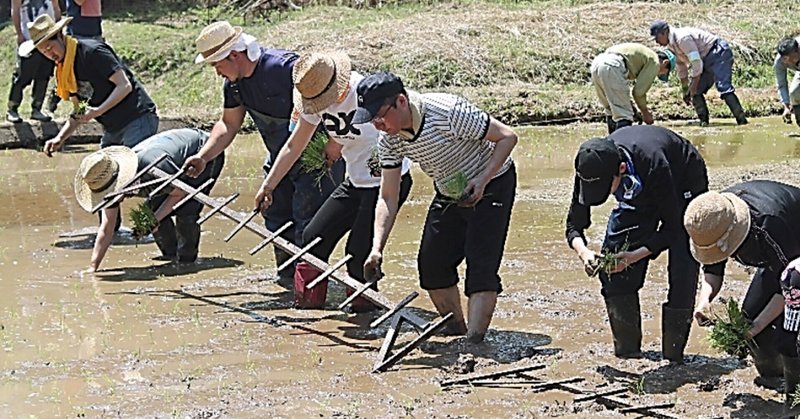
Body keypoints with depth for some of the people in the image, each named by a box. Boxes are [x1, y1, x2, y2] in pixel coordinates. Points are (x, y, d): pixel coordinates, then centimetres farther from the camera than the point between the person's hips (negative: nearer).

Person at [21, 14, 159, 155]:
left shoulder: (92, 52, -15)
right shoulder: (62, 72, 10)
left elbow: (124, 86, -20)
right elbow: (79, 113, 13)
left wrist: (98, 111, -31)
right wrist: (60, 138, -3)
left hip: (137, 119, -9)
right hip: (112, 128, 9)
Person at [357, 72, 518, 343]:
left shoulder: (448, 112, -33)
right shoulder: (389, 142, -14)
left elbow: (508, 137, -24)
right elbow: (388, 198, -10)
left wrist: (481, 180, -33)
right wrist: (377, 248, -22)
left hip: (492, 184, -7)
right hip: (449, 193, 7)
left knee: (481, 264, -17)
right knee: (431, 262, 2)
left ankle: (475, 340, -19)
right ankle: (456, 331, 19)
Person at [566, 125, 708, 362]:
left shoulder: (653, 165, -43)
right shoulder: (591, 169, -29)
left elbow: (671, 229, -30)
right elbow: (575, 224, -16)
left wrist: (634, 256, -41)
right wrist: (583, 252, -37)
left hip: (683, 187, -5)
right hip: (639, 193, 5)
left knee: (682, 275, -18)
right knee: (611, 270, -8)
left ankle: (673, 356, -8)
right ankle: (627, 352, 2)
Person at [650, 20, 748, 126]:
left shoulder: (682, 38, -22)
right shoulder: (671, 45, 9)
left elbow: (697, 64, -25)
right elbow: (681, 69, 20)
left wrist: (693, 89, -21)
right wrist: (685, 91, 22)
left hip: (719, 53, -10)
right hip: (707, 60, 10)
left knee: (723, 87, -23)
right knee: (696, 91, 3)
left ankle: (741, 119, -24)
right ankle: (703, 120, 6)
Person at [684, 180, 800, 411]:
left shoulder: (769, 224, -42)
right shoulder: (713, 221, -19)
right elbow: (712, 270, -6)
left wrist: (757, 326, -33)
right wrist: (704, 299, -27)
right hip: (779, 258, 8)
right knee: (750, 313, 1)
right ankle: (771, 375, 21)